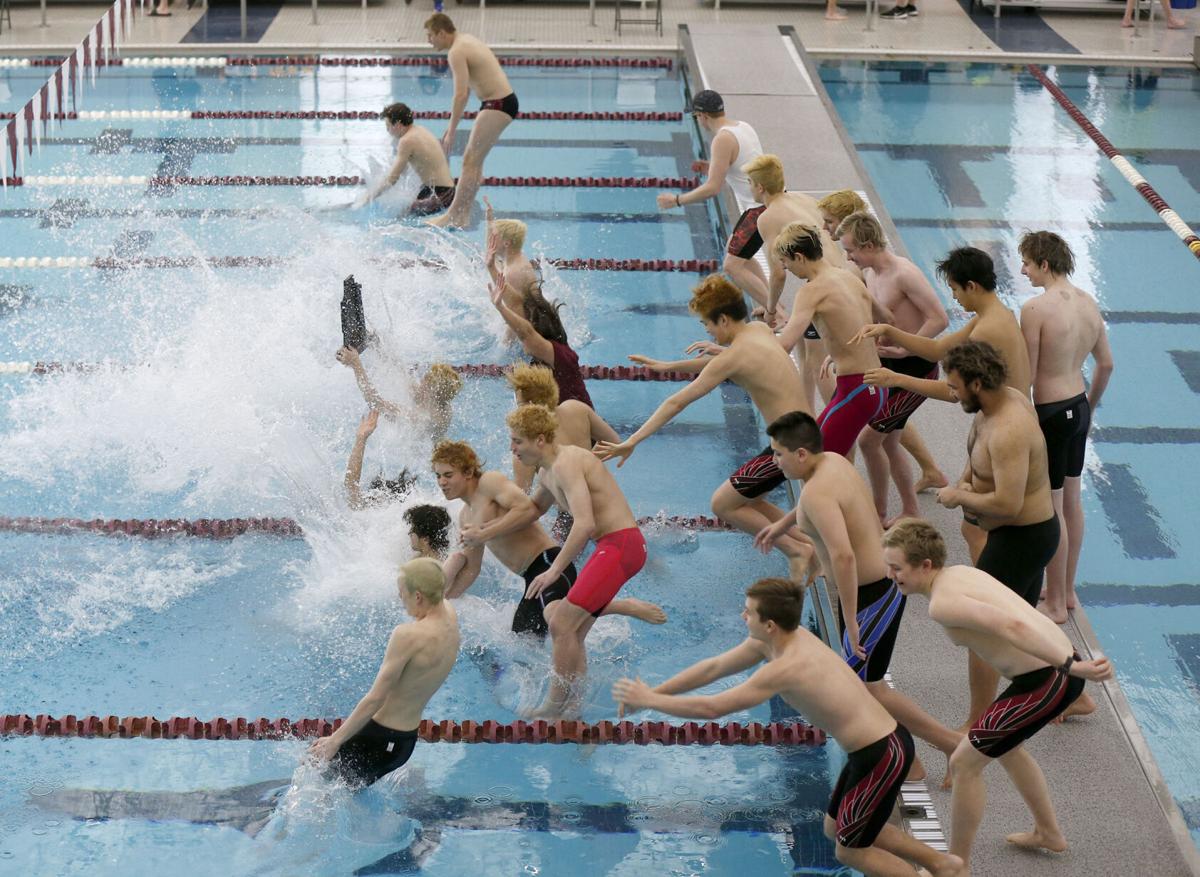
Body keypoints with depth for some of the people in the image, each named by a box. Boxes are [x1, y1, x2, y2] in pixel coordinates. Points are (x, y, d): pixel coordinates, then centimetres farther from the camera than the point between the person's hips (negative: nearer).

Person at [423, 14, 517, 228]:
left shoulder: (457, 52, -15)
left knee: (470, 161, -7)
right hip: (504, 100, 10)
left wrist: (451, 132, -17)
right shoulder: (467, 40, 17)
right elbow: (465, 89, 23)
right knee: (472, 160, 14)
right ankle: (463, 214, 18)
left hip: (498, 105, -10)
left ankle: (454, 216, -5)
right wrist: (452, 124, 25)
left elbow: (461, 94, -22)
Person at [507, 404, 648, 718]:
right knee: (573, 634, 11)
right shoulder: (548, 471, 16)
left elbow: (585, 524, -28)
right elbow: (535, 508, 37)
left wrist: (555, 570, -26)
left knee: (562, 624, -15)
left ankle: (553, 707, -11)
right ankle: (573, 710, 15)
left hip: (620, 546, -11)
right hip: (611, 548, 11)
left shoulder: (566, 464, -16)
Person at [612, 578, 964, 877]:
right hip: (884, 741, 9)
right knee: (836, 829, 25)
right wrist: (652, 692, 8)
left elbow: (712, 707, -22)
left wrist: (649, 700, -10)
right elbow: (713, 667, 10)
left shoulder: (784, 668, -25)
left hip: (882, 756, -9)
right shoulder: (783, 638, 3)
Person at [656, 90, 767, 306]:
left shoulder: (723, 140, -18)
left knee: (733, 266, -12)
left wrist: (676, 200, -12)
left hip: (760, 207, -10)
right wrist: (712, 168, 18)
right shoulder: (743, 126, 10)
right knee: (734, 250, 26)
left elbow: (713, 189, -22)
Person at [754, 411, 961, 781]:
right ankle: (906, 762, 24)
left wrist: (851, 621, -32)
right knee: (863, 682, 17)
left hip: (871, 596, -10)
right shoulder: (833, 460, 5)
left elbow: (843, 556, -37)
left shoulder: (818, 493, -25)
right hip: (882, 583, 10)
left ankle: (955, 745, 5)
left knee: (868, 688, -1)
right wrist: (782, 524, 42)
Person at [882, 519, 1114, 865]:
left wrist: (1071, 667, -33)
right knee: (1004, 745, 33)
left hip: (1042, 682, -10)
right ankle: (1048, 833, 47)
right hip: (1061, 662, 10)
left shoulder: (942, 603, -17)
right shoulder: (960, 573, 12)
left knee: (964, 763, 4)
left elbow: (1010, 625, -29)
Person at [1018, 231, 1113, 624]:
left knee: (1051, 511, 3)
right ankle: (1067, 590, 34)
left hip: (1050, 414, -8)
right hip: (1078, 407, 8)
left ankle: (1055, 604, 14)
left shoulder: (1035, 309, -21)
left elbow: (1026, 376, -19)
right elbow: (1106, 364, 12)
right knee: (1072, 501, 20)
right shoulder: (1089, 303, 3)